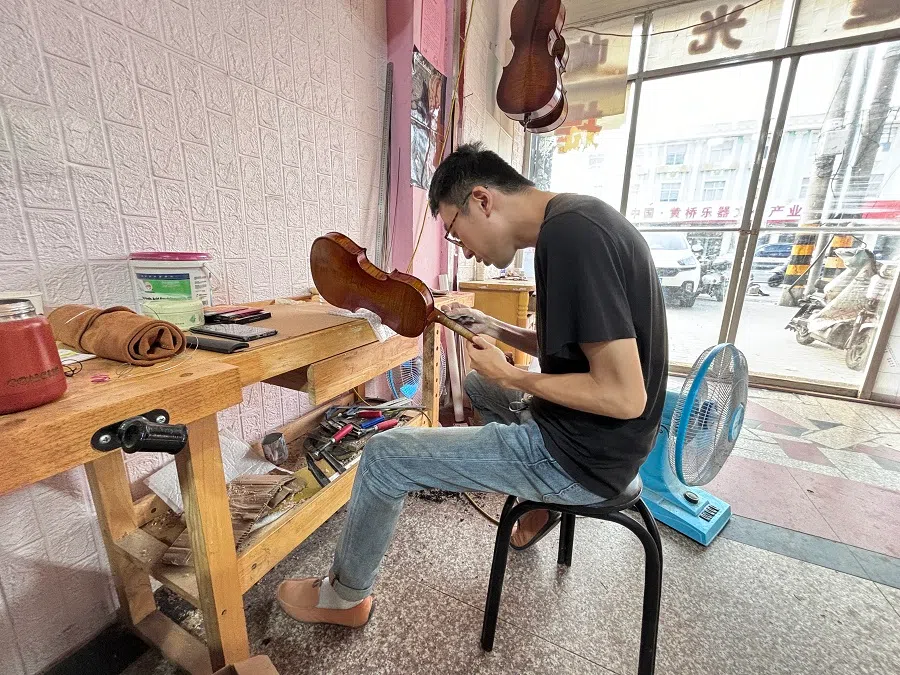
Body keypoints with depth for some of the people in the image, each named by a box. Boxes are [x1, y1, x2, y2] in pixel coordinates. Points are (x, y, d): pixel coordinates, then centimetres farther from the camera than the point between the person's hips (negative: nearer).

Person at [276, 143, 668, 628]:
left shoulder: (569, 233, -23)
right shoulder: (577, 221, 7)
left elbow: (625, 397, -25)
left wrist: (510, 375, -14)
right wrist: (496, 330, 5)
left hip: (583, 457, -9)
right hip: (591, 437, 10)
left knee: (383, 456, -5)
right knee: (476, 386, 29)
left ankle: (344, 597, 23)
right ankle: (540, 501, 27)